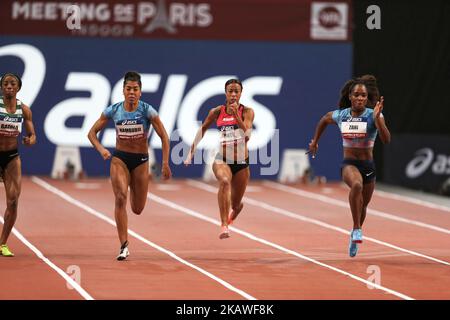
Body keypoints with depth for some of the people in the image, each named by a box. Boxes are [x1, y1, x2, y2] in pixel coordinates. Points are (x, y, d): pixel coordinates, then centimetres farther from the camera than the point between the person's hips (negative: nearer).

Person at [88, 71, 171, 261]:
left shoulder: (147, 111, -9)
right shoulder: (113, 111, -4)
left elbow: (164, 137, -6)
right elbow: (92, 133, 3)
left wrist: (165, 164, -13)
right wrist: (101, 150, -16)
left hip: (140, 160, 0)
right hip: (119, 158, 0)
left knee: (137, 209, 6)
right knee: (120, 198, -21)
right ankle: (124, 247, -18)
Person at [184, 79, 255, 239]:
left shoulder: (247, 112, -5)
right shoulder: (217, 112, -1)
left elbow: (246, 135, -19)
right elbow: (202, 130, 11)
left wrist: (236, 115, -25)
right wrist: (191, 152, 10)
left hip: (241, 162, 1)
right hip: (221, 160, -1)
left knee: (236, 205, 12)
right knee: (224, 181, -37)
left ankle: (230, 217, 53)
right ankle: (224, 226, -44)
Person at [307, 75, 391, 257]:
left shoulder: (373, 115, -9)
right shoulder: (340, 115, -2)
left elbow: (386, 139, -23)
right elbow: (324, 120, 22)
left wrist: (377, 118, -34)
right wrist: (315, 142, 27)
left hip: (368, 165, 1)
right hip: (349, 163, -1)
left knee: (363, 206, 14)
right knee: (356, 184, -36)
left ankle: (355, 235, 44)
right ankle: (357, 229, -30)